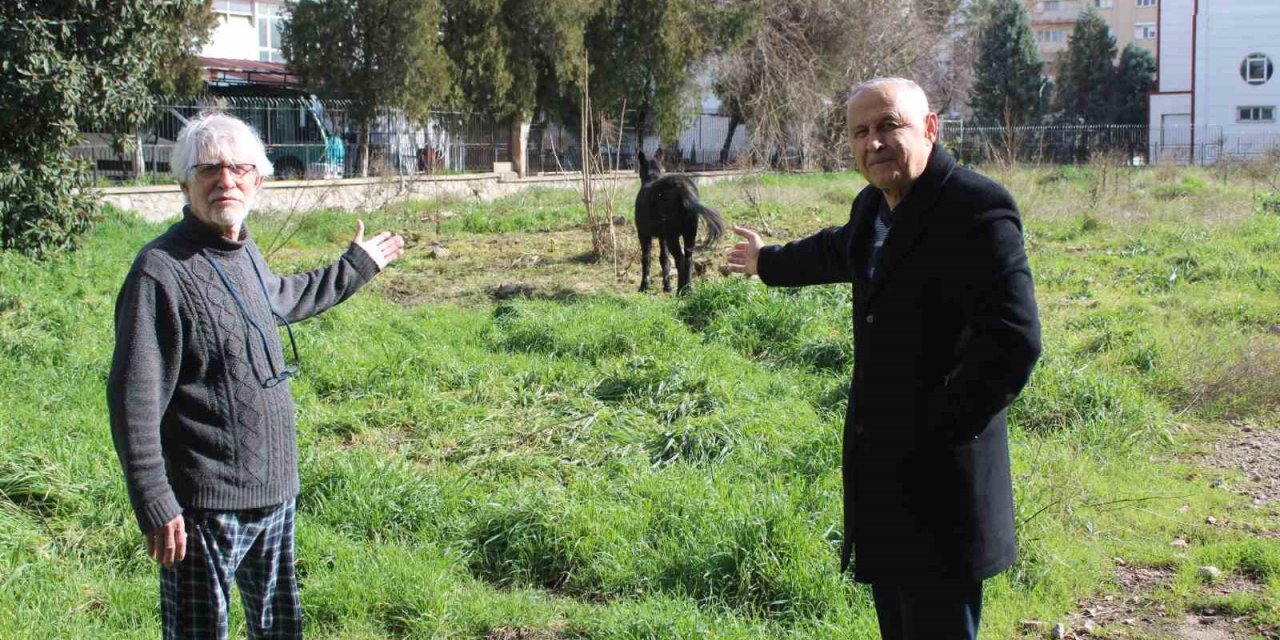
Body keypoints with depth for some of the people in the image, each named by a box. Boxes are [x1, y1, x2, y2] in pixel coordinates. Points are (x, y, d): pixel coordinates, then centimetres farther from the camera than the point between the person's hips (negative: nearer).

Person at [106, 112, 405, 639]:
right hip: (204, 507, -8)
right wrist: (155, 508, -21)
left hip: (274, 494, 9)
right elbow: (134, 402, -19)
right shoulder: (162, 270, -17)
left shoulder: (245, 254, 8)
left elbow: (284, 299, 34)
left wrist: (357, 266, 42)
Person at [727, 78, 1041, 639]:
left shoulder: (975, 208, -16)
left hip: (939, 479, -9)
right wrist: (768, 262, 54)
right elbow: (838, 250, 38)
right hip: (881, 474, 9)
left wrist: (939, 426, -20)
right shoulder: (873, 209, 13)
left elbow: (1015, 340, -25)